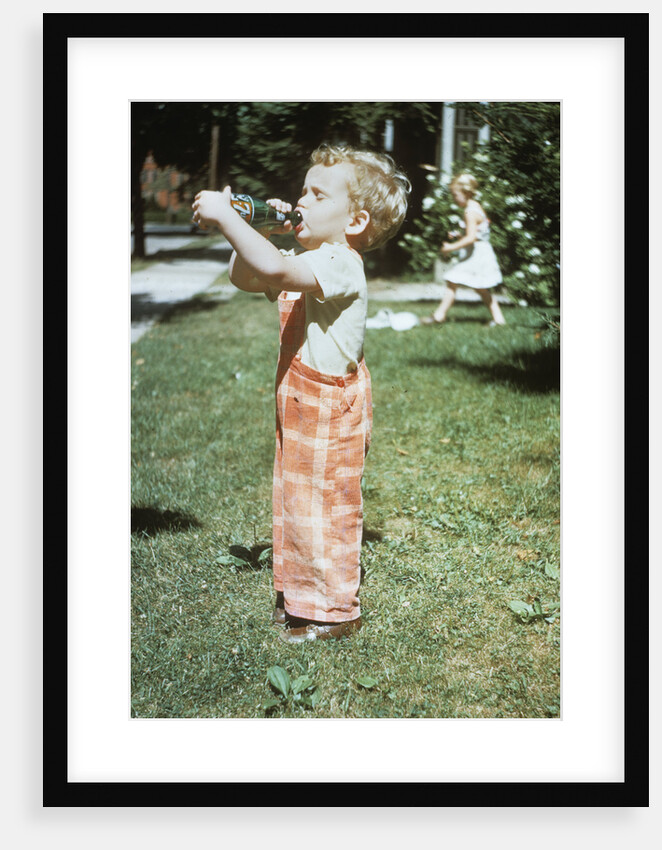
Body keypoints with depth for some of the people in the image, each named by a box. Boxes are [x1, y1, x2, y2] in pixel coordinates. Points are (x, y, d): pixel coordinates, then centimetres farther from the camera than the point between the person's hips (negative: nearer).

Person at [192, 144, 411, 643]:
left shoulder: (340, 265, -23)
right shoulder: (307, 261, 8)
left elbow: (275, 270, -39)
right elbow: (245, 278, 15)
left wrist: (226, 216, -34)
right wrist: (258, 230, -1)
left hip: (330, 412, -10)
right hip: (299, 406, 10)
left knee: (324, 507, 2)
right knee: (296, 502, 19)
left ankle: (334, 610, 18)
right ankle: (298, 596, 35)